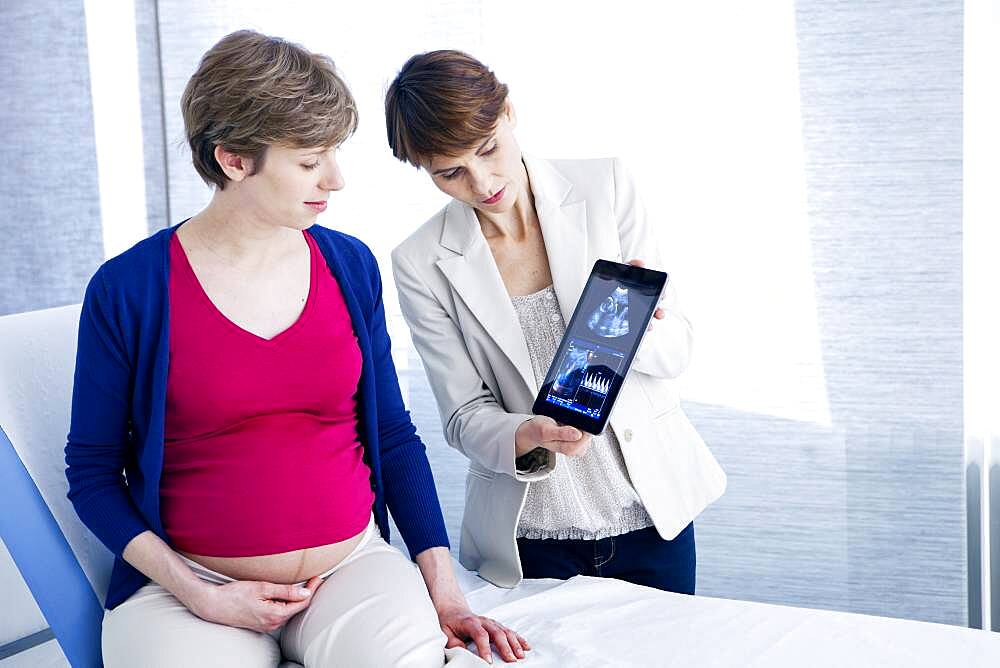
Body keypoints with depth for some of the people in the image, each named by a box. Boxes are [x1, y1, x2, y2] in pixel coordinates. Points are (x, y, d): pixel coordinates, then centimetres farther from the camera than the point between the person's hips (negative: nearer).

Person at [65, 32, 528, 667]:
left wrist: (442, 588, 1)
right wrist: (197, 594, -12)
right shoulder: (127, 290, -7)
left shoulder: (351, 265, 4)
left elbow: (393, 435, 10)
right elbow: (93, 469, 0)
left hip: (353, 564, 2)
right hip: (192, 583, -1)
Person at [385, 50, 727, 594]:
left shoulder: (605, 187, -7)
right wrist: (529, 438, -28)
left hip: (652, 510, 1)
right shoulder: (422, 264, -9)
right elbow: (466, 415, -7)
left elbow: (675, 351, -5)